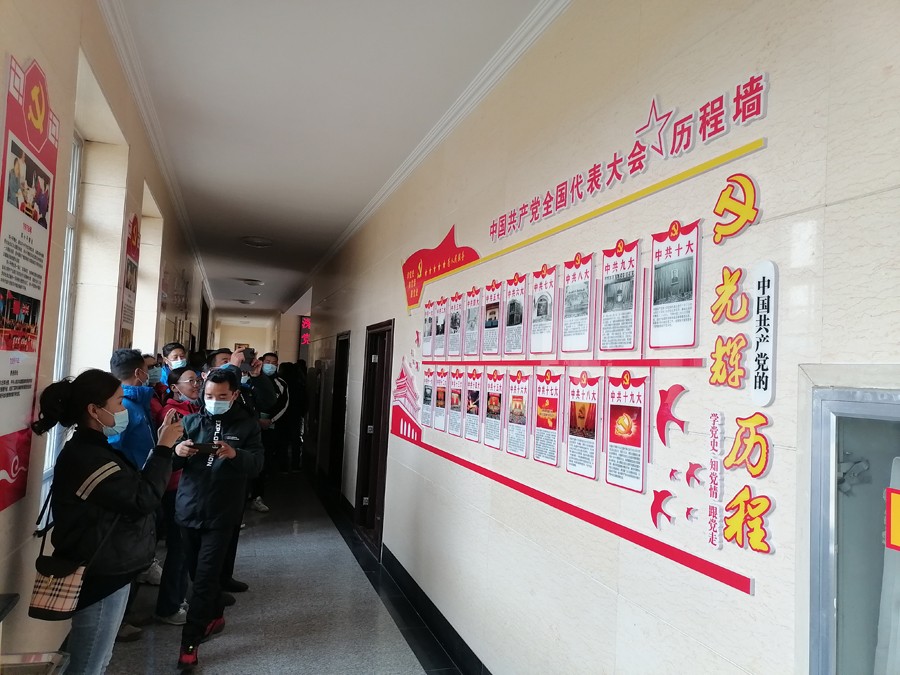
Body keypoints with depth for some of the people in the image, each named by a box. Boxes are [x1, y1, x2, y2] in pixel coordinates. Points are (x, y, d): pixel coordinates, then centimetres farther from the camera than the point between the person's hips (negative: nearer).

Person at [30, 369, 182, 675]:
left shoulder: (92, 449, 9)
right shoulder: (86, 457, -25)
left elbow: (133, 489, 9)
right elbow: (144, 498, -25)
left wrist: (161, 446, 1)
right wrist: (164, 447, -20)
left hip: (108, 571, 10)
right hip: (100, 577, -10)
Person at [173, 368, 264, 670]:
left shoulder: (247, 424, -1)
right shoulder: (191, 421, 6)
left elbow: (257, 464, -11)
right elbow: (171, 462, 3)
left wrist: (235, 454, -31)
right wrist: (177, 452, -21)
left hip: (221, 514, -3)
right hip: (188, 509, 4)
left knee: (205, 577, -2)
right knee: (197, 573, 16)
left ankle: (189, 642, 10)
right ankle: (216, 616, 39)